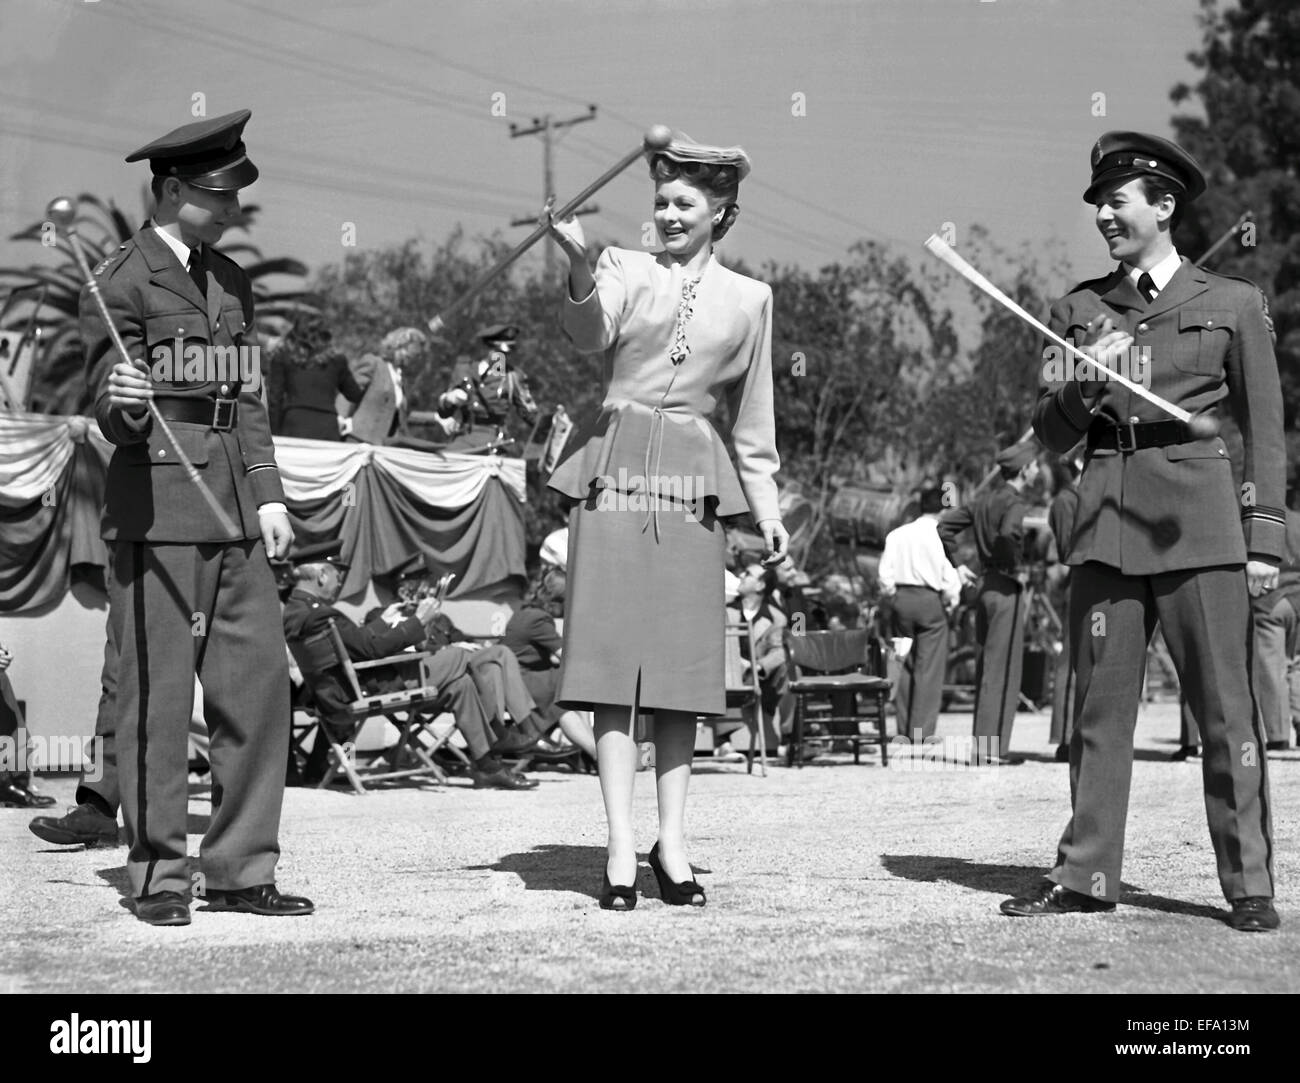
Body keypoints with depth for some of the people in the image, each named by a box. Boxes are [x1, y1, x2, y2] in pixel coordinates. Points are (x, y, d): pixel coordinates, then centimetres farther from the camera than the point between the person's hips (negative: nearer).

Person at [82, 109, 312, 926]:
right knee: (159, 692, -1)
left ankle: (241, 870, 13)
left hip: (233, 507, 7)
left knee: (260, 682, 4)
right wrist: (123, 403, -29)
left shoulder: (230, 281, 17)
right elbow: (112, 417, -6)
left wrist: (269, 493, 11)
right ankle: (159, 876, 9)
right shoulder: (121, 282, -4)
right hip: (157, 501, -7)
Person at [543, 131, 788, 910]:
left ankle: (672, 842, 10)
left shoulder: (748, 298, 13)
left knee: (684, 663, 3)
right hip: (616, 468, -2)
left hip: (694, 483, 2)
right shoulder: (624, 270, 7)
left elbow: (753, 415, 18)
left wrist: (767, 503, 11)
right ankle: (622, 847, -6)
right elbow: (589, 336, -13)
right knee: (613, 657, -6)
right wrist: (580, 266, -31)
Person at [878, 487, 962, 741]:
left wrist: (892, 596, 14)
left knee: (903, 665, 12)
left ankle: (904, 729, 14)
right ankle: (922, 732, -4)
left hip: (901, 599, 4)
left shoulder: (896, 535, 5)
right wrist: (951, 601, 7)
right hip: (930, 600, -4)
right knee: (929, 668, 0)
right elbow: (949, 575, -9)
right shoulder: (939, 536, -8)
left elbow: (884, 573, 2)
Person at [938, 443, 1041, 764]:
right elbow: (1009, 533, -32)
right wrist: (1017, 569, -18)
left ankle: (983, 742, 17)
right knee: (1003, 669, -5)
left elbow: (945, 525, 15)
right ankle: (994, 747, -5)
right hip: (1006, 590, -8)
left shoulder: (984, 501, 13)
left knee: (986, 667, 13)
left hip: (985, 587, 8)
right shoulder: (1016, 503, -12)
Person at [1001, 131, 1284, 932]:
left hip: (1199, 517, -3)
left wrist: (1266, 540, -1)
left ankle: (1251, 884, 4)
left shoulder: (1234, 303, 7)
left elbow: (1267, 432, 6)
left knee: (1226, 707, -3)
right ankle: (1086, 876, 10)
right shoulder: (1079, 309, 14)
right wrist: (1085, 380, -7)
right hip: (1107, 517, 3)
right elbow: (1051, 432, 13)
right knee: (1099, 706, 4)